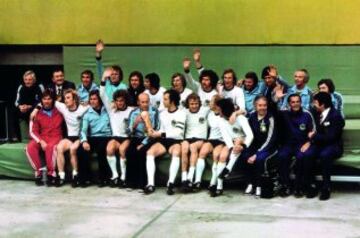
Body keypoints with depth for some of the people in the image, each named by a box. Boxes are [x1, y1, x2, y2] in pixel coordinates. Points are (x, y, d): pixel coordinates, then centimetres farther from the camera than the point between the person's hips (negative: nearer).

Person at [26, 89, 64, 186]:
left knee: (50, 147, -37)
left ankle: (51, 173, -24)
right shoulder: (37, 114, 8)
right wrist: (41, 141, -14)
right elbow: (33, 131, 2)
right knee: (30, 147, -29)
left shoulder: (59, 111, 8)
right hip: (41, 138, 2)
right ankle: (39, 171, -17)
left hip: (55, 137, -2)